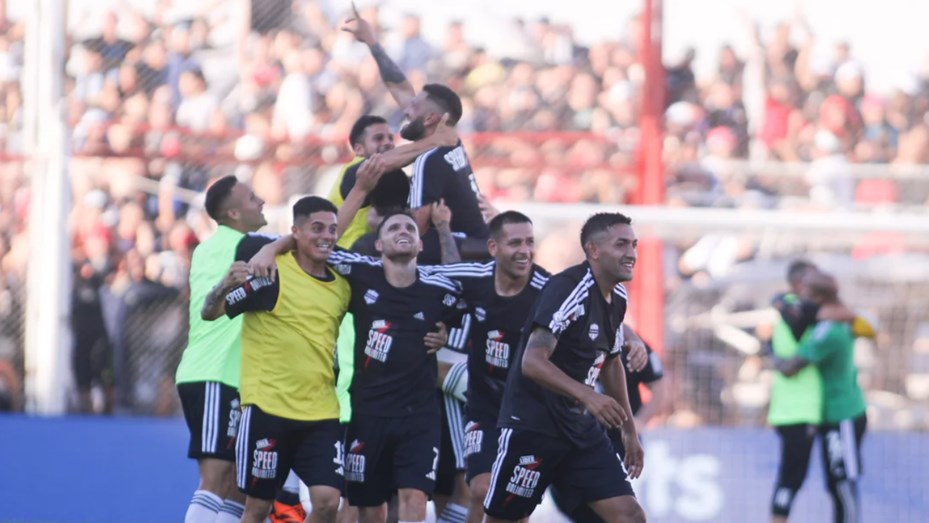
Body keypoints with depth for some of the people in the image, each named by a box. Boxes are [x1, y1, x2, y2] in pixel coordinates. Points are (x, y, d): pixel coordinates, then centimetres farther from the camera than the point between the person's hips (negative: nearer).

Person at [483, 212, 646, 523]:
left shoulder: (617, 298, 8)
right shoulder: (568, 289, -19)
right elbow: (533, 362, -29)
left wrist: (629, 430, 25)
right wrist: (587, 395, -40)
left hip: (581, 428, 8)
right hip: (531, 425, -8)